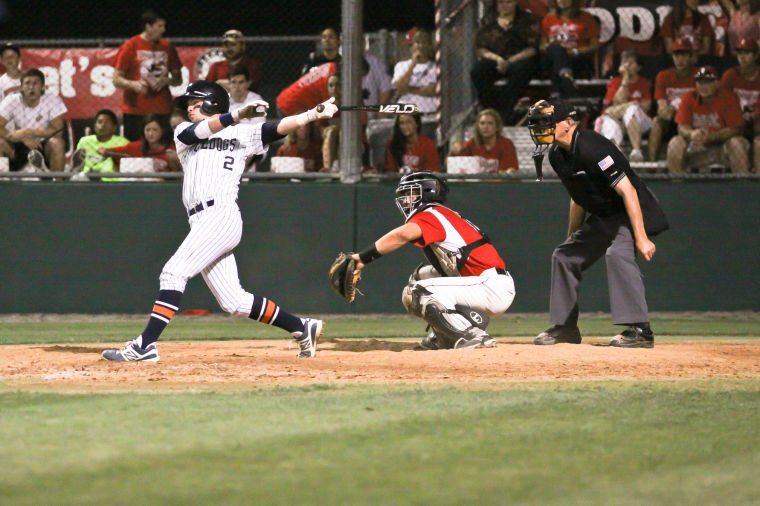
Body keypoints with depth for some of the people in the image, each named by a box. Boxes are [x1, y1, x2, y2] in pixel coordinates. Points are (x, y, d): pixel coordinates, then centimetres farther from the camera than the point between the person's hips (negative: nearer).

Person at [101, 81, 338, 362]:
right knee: (234, 302, 5)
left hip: (222, 215, -6)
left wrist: (315, 114, -11)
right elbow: (199, 130, -1)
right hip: (202, 221, 6)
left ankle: (145, 345, -22)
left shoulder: (241, 134, 11)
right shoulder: (184, 132, 20)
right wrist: (238, 115, -15)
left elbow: (276, 129, 1)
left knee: (173, 273, -18)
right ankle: (302, 328, 14)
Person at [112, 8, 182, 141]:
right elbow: (117, 80, 0)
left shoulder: (167, 47, 11)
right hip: (135, 112, -3)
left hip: (163, 111, 3)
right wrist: (133, 84, -20)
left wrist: (166, 81, -4)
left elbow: (178, 79, 18)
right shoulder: (130, 47, 1)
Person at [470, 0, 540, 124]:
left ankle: (505, 115, -37)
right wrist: (497, 59, -15)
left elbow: (533, 48, -5)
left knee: (519, 70, -39)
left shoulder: (527, 19, 5)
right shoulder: (489, 20, 12)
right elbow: (480, 49, 6)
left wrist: (509, 62, -17)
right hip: (494, 59, 2)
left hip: (520, 59, -2)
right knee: (477, 72, -29)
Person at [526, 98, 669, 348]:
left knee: (617, 254, -34)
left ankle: (639, 329, -35)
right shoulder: (558, 155, 1)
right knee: (564, 256, 13)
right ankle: (565, 327, 26)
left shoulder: (591, 148, -28)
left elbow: (627, 191, -31)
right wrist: (572, 238, 23)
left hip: (630, 213, -10)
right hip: (601, 218, 10)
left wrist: (641, 238, -34)